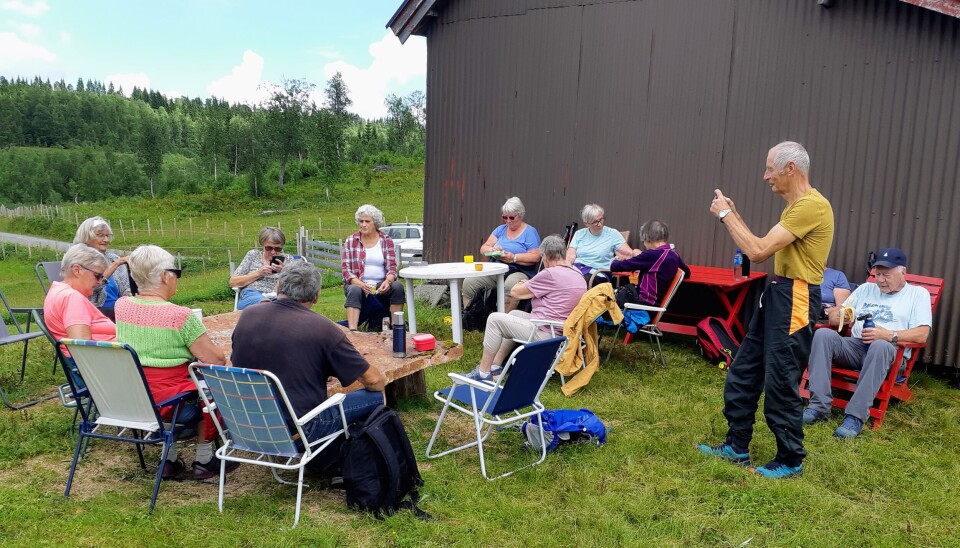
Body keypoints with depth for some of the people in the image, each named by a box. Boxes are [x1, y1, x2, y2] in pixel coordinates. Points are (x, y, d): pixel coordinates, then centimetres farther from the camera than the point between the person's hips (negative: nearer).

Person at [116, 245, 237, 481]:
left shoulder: (121, 305, -1)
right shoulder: (180, 316, -20)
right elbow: (218, 360, -13)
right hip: (168, 404, -6)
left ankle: (169, 459, 28)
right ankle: (204, 460, 22)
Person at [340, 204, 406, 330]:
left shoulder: (387, 240, 7)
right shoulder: (350, 242, 5)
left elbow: (392, 267, 2)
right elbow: (345, 269, -2)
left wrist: (388, 281, -22)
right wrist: (360, 284, -21)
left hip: (381, 286, 1)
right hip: (358, 284, -1)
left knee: (398, 286, -29)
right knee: (354, 291, -35)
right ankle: (352, 330, -45)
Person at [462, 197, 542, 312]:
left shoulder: (530, 232, 2)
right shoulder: (500, 229, 18)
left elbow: (536, 257, -9)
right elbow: (483, 248, 14)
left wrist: (514, 258, -20)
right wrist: (492, 249, -9)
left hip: (519, 272, -5)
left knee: (510, 285, -41)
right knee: (468, 282, -17)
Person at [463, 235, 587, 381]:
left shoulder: (550, 274, -17)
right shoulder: (579, 275, 9)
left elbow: (514, 292, -7)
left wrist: (521, 284, 15)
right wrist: (529, 287, 19)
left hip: (545, 334, -10)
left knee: (495, 319, 1)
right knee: (514, 314, 26)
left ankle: (483, 371, 7)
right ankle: (496, 364, 25)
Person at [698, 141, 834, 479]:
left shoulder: (811, 205, -18)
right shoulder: (796, 206, 16)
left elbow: (758, 251, -22)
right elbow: (764, 250, 15)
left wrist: (725, 215, -11)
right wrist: (734, 216, 10)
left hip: (795, 301, -10)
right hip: (777, 294, 11)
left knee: (781, 384, -1)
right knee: (743, 372, 14)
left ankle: (791, 461, 16)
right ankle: (737, 446, 26)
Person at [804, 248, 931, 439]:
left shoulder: (918, 294, 13)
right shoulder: (866, 288, 24)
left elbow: (921, 335, -2)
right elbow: (833, 316, 18)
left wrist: (888, 335, -18)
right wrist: (840, 316, -7)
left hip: (890, 353, -4)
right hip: (854, 346, 4)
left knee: (880, 346, -40)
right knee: (823, 334, -26)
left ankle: (856, 416, -40)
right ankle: (819, 406, -32)